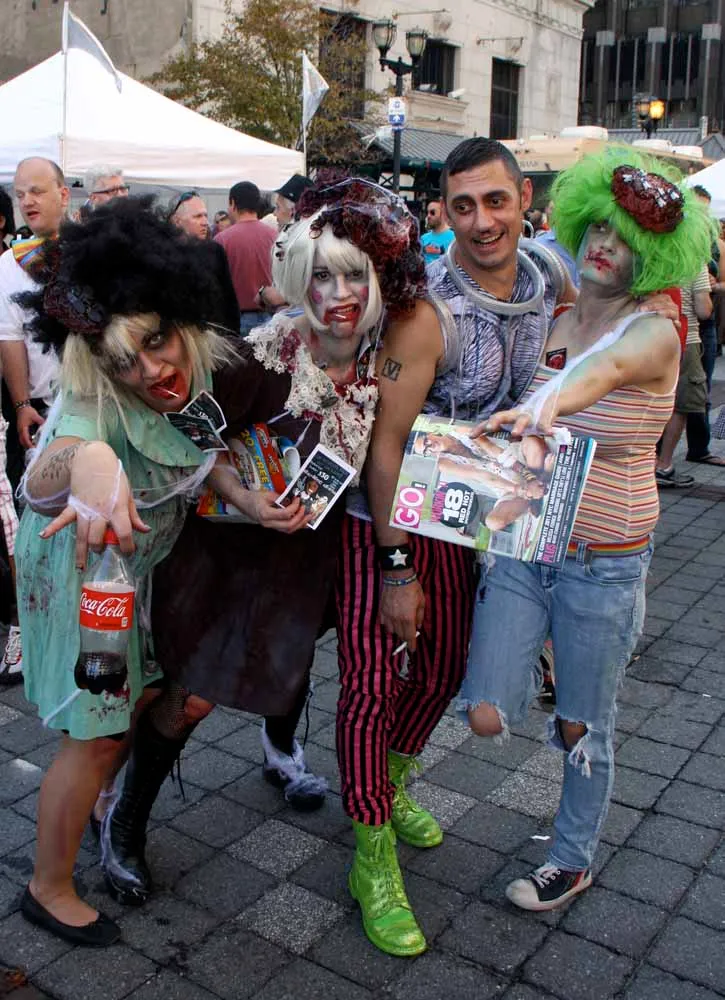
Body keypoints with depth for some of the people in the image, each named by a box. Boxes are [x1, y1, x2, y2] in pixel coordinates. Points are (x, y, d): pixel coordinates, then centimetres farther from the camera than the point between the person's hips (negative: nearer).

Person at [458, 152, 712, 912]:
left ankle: (572, 860, 36)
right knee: (487, 717, 0)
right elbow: (505, 420, 6)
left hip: (604, 563, -3)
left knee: (581, 730, 11)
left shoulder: (654, 334, -12)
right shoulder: (548, 326, 3)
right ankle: (538, 661, 34)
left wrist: (549, 402, -56)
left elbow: (608, 366, -36)